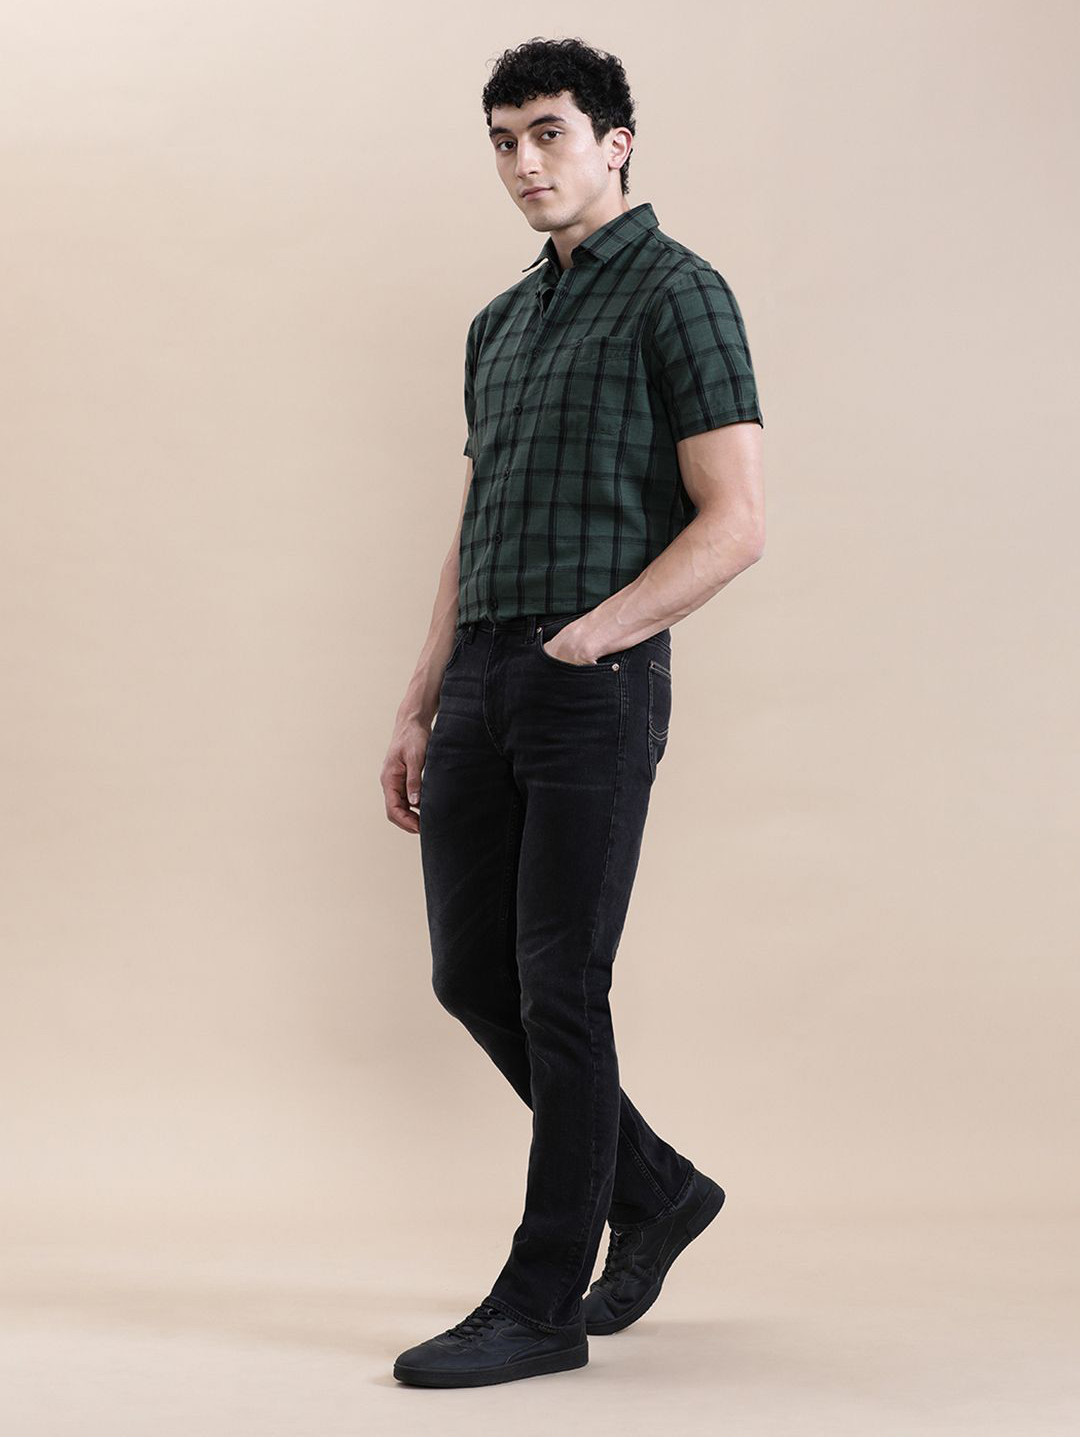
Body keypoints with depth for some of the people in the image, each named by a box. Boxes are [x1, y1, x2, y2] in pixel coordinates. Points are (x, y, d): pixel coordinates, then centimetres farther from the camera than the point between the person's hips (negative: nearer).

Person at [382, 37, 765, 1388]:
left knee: (559, 990, -4)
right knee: (471, 974, 9)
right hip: (482, 682, 8)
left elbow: (733, 522, -12)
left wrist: (588, 634, -20)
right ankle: (653, 1189, 27)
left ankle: (543, 1303, 6)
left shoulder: (677, 294, -4)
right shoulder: (501, 323, 20)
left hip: (594, 686, -8)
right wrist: (419, 711, 16)